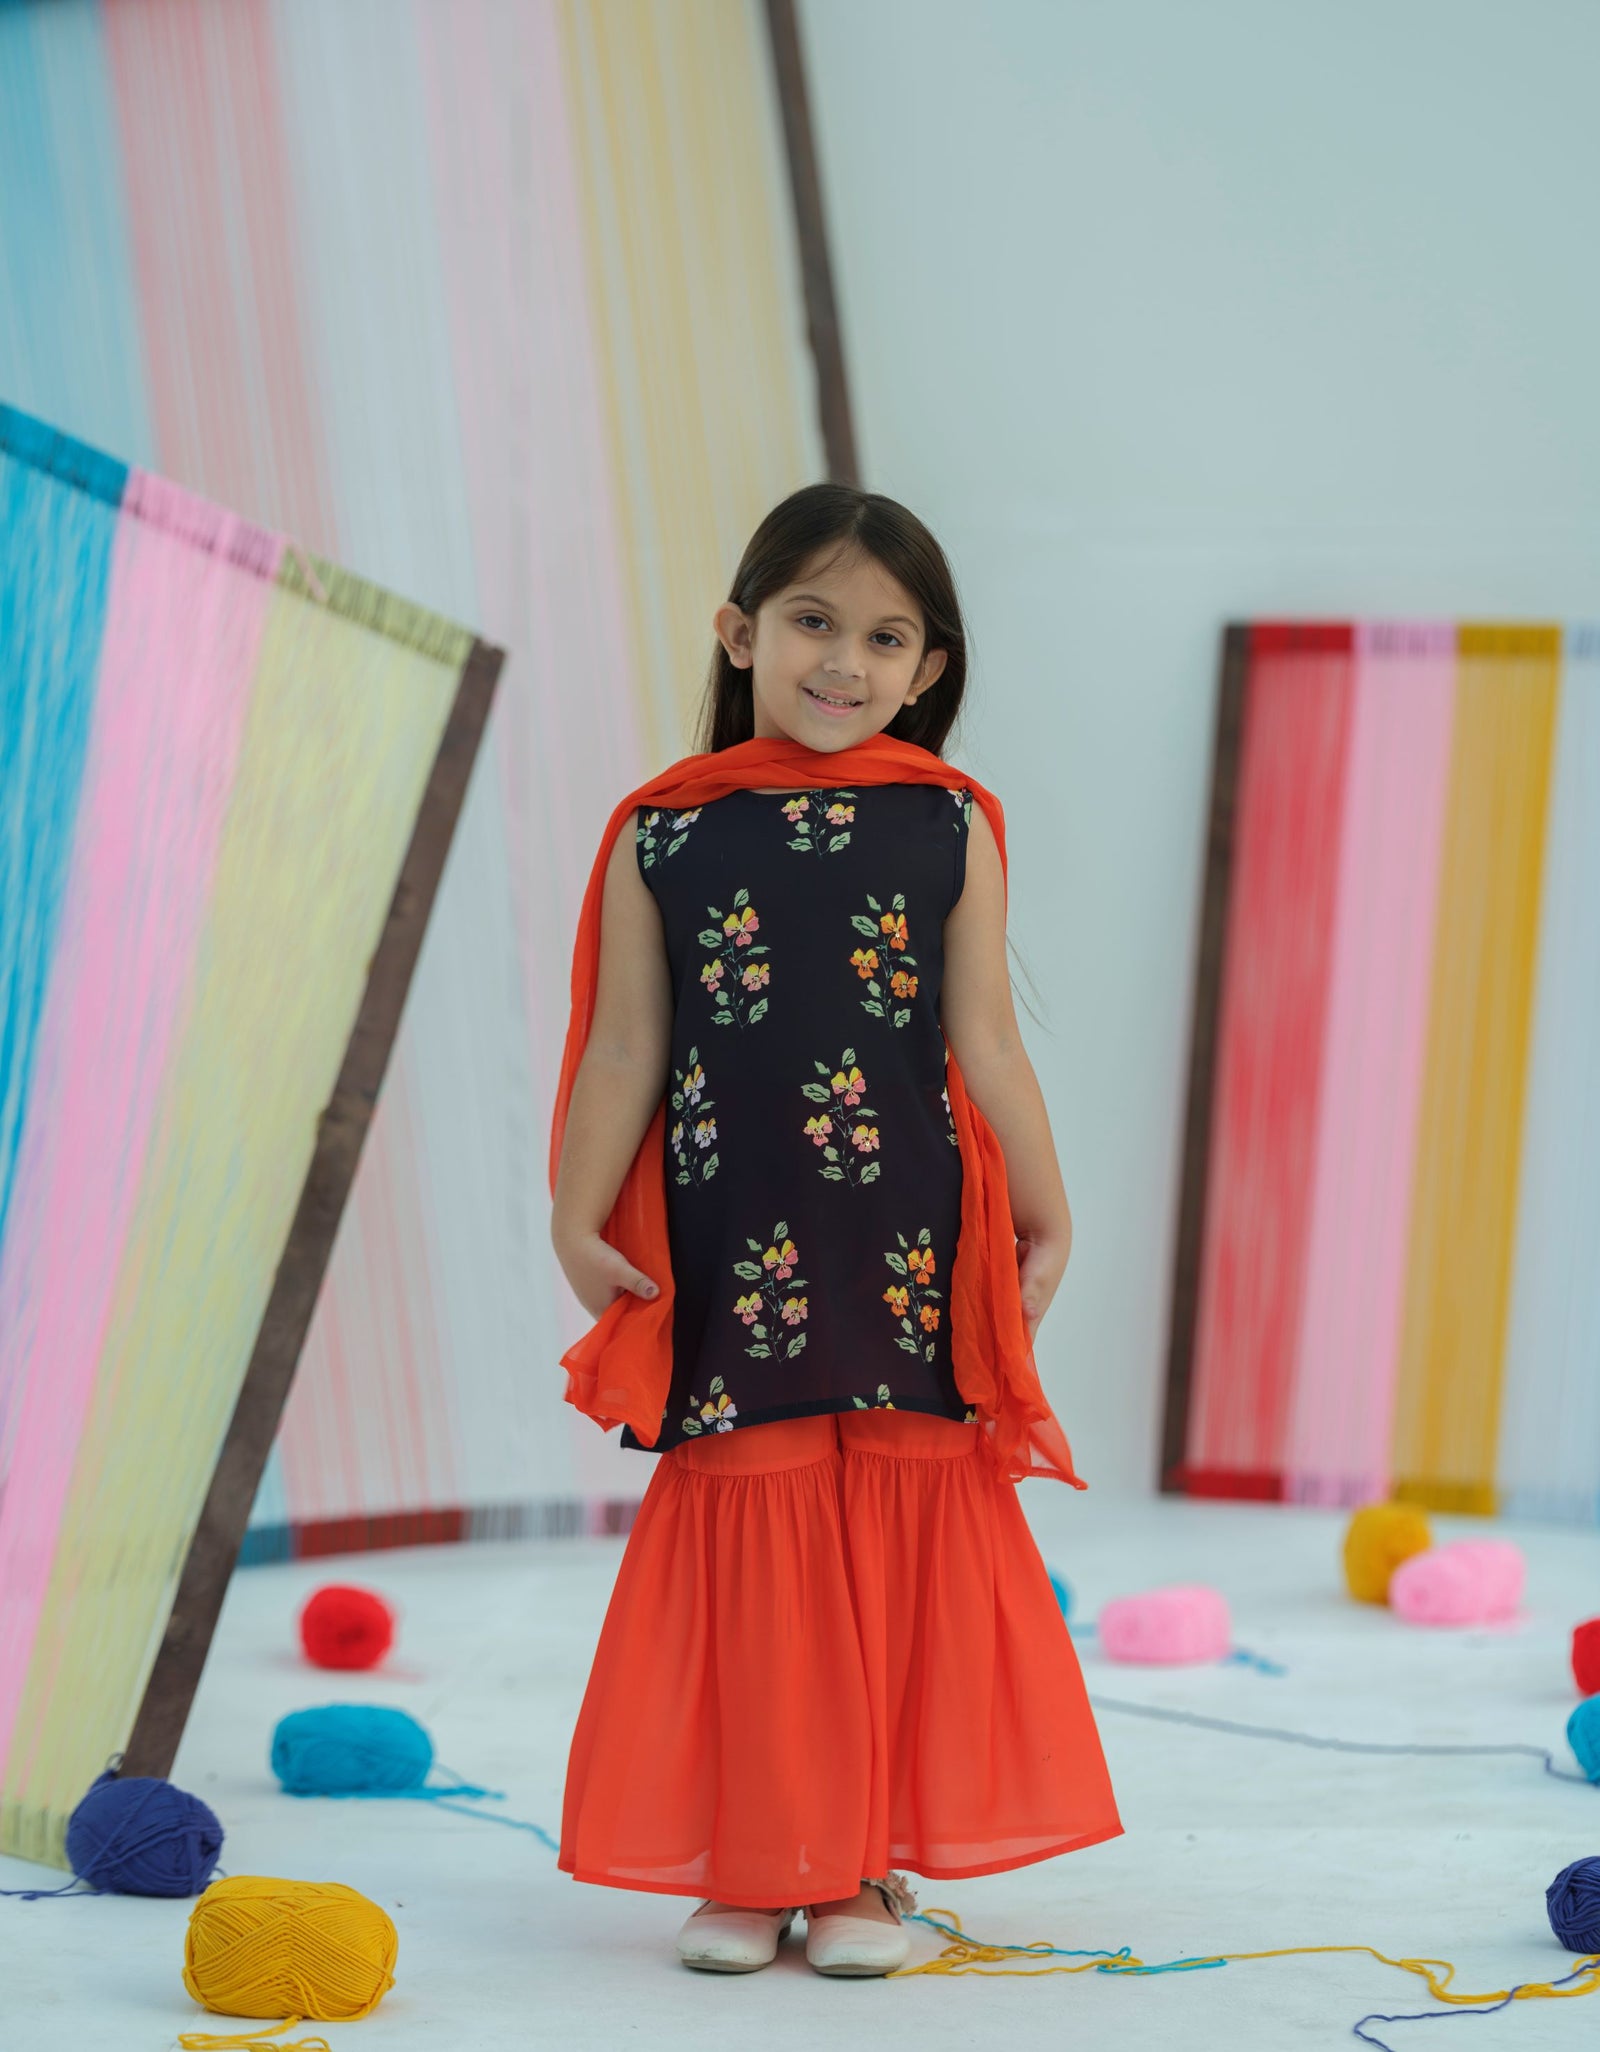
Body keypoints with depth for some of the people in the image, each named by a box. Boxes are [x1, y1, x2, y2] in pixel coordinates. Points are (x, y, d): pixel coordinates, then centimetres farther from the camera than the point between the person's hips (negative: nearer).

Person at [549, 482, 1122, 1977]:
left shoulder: (950, 827, 3)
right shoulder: (663, 832, 1)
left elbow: (983, 1042, 6)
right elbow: (626, 1051, 3)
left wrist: (1043, 1215, 7)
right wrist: (576, 1218, 0)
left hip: (907, 1248, 1)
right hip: (727, 1254, 0)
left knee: (902, 1550, 5)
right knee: (742, 1547, 5)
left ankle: (868, 1866, 15)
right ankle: (741, 1865, 15)